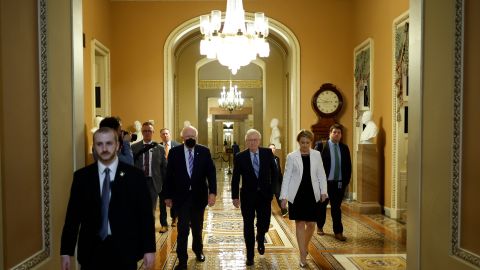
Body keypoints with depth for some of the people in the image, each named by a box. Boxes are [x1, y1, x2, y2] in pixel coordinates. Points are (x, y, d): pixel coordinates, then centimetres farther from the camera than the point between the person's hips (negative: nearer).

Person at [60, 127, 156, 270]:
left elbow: (145, 214, -2)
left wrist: (149, 249, -4)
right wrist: (66, 251, 1)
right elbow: (73, 215, 3)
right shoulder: (82, 176, 1)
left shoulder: (135, 175, -4)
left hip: (125, 250, -1)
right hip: (91, 250, 1)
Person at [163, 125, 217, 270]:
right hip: (181, 196, -2)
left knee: (197, 227, 18)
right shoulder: (174, 152, -4)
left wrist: (212, 192, -16)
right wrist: (168, 195, -1)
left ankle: (198, 250, 42)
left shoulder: (204, 151, -3)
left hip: (199, 195, 2)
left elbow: (211, 172, -5)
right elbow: (169, 175, -1)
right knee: (183, 229, -2)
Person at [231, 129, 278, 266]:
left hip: (265, 194, 1)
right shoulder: (240, 157, -5)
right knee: (248, 226, 5)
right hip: (247, 196, -1)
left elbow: (273, 172, 7)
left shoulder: (268, 153, -2)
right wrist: (235, 196, -3)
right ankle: (250, 255, 19)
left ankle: (260, 239, 38)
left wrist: (273, 188, 5)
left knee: (264, 224, 2)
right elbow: (235, 179, -1)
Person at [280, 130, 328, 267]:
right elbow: (286, 177, -1)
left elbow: (321, 174, 8)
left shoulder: (317, 155, 5)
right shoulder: (292, 156, -1)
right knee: (300, 224, 2)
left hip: (312, 194, 2)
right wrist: (284, 196, -6)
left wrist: (323, 191, -2)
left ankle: (305, 246, 35)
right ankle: (303, 256, 10)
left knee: (311, 224, 6)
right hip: (296, 194, -2)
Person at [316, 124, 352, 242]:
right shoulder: (322, 146, -7)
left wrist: (346, 180, 1)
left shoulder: (344, 148, 6)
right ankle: (319, 227, 33)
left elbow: (348, 165, 8)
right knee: (322, 205, 14)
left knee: (337, 207, 4)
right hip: (325, 182, -2)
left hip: (339, 182, 2)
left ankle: (338, 232, 10)